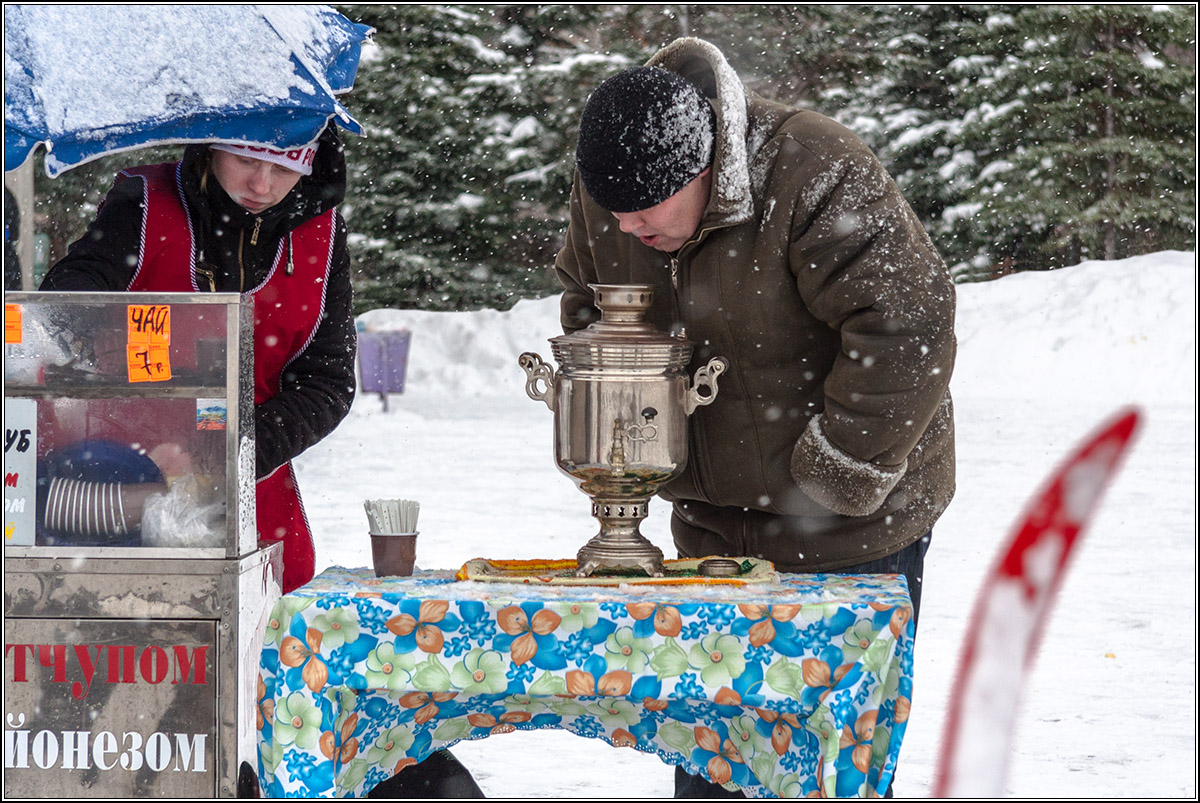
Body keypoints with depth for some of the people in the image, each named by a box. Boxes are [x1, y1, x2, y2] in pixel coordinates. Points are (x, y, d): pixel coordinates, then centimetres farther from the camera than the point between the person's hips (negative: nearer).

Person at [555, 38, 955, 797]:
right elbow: (587, 303, 17)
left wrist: (836, 475, -21)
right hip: (716, 521, 7)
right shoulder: (605, 188, -3)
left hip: (850, 532, -6)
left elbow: (908, 328, -27)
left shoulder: (816, 178, -25)